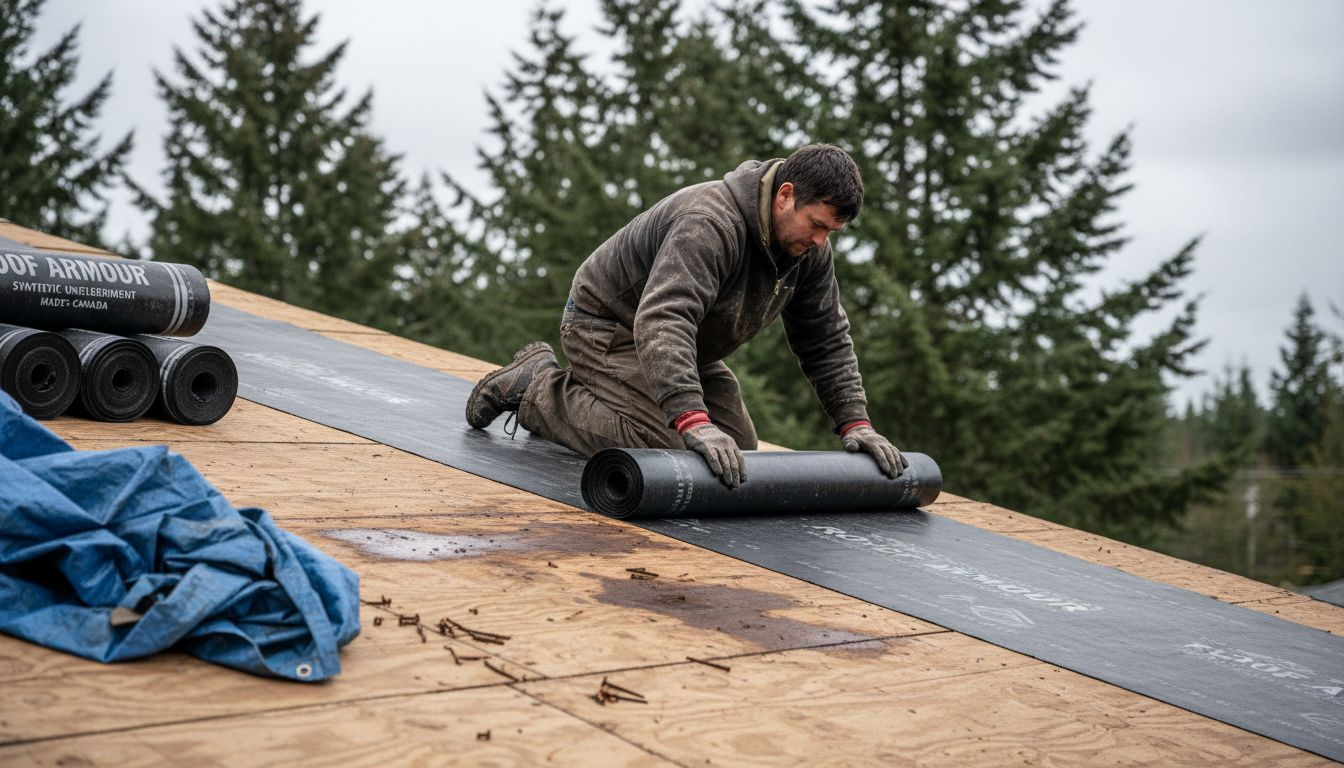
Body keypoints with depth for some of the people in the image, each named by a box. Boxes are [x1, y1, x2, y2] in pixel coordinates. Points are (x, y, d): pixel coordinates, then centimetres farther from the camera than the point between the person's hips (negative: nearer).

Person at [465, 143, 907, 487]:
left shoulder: (809, 248, -7)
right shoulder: (709, 224, -35)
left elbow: (828, 342, 1)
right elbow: (662, 322, -46)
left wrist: (855, 424, -9)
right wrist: (693, 421, -55)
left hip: (687, 345, 9)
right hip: (609, 325, -9)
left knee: (737, 446, 4)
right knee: (659, 447, -25)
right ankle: (536, 389, -3)